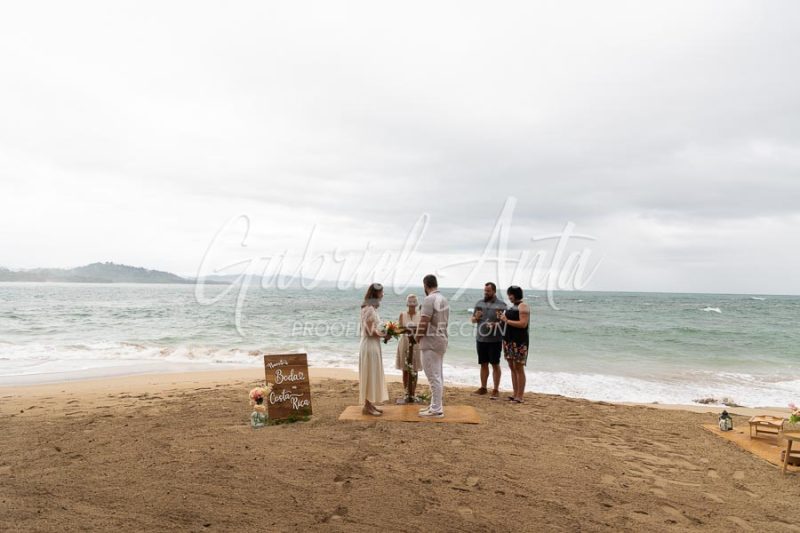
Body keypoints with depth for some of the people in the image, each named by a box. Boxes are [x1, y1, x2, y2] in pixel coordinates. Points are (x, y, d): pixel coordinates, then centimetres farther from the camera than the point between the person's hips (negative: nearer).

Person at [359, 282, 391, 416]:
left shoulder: (371, 308, 12)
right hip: (370, 346, -10)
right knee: (370, 375, -2)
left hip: (373, 345, 10)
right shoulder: (369, 309, -18)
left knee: (373, 375, 14)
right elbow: (371, 332, -20)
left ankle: (370, 404, 22)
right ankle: (367, 406, 6)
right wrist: (384, 336, -8)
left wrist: (383, 333, 7)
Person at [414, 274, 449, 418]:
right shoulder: (444, 300, 11)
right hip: (441, 339, 10)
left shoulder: (429, 299, -17)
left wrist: (417, 336, -3)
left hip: (431, 341, -10)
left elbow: (423, 322, -19)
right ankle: (436, 405, 23)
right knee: (438, 375, 15)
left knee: (433, 376, -4)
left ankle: (436, 409, 0)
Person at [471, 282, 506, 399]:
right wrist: (476, 317, -6)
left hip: (495, 340, -5)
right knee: (483, 364, 12)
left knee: (495, 364, 1)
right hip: (480, 338, 5)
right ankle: (483, 388, 22)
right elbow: (473, 320, 16)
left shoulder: (501, 304, -4)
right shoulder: (479, 303, 11)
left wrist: (496, 324, -25)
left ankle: (496, 390, 9)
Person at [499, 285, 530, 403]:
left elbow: (523, 324, -19)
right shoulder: (511, 307, 17)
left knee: (519, 368, -4)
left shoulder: (523, 306, -9)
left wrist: (507, 320, -17)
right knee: (512, 368, 10)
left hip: (519, 341, -9)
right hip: (509, 340, 9)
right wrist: (501, 318, 4)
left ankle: (520, 396, 1)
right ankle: (515, 394, 17)